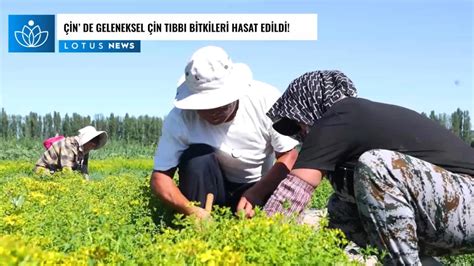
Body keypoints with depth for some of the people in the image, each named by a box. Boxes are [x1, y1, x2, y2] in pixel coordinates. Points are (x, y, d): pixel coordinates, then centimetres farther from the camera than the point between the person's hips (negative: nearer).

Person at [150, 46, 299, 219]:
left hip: (260, 187, 0)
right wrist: (190, 210, -39)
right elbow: (160, 177, -20)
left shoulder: (267, 100, -23)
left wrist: (254, 195, -28)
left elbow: (288, 156, -15)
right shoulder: (180, 118, -22)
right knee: (198, 157, -30)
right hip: (212, 188, 1)